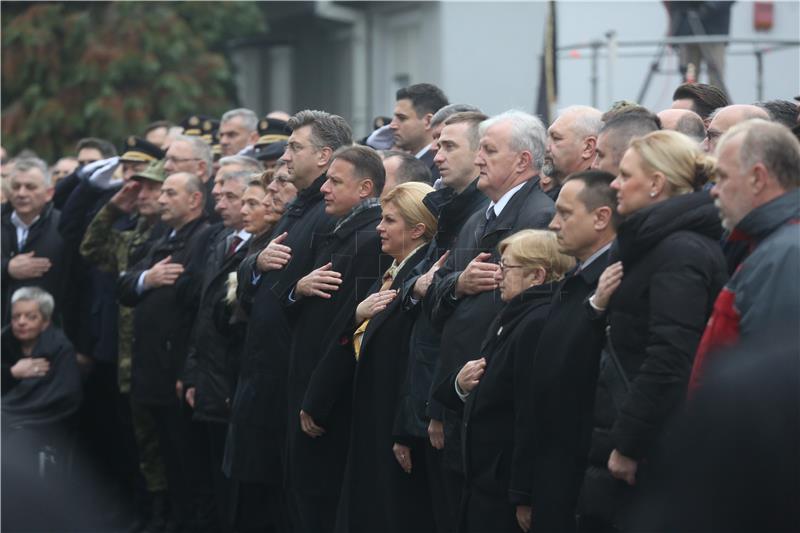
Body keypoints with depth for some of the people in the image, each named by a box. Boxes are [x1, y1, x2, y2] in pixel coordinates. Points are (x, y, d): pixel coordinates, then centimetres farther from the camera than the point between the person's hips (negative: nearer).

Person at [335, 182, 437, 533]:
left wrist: (405, 436, -23)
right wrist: (357, 315, -5)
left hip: (397, 425, -10)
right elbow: (358, 345, 17)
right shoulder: (391, 274, 14)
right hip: (369, 424, 10)